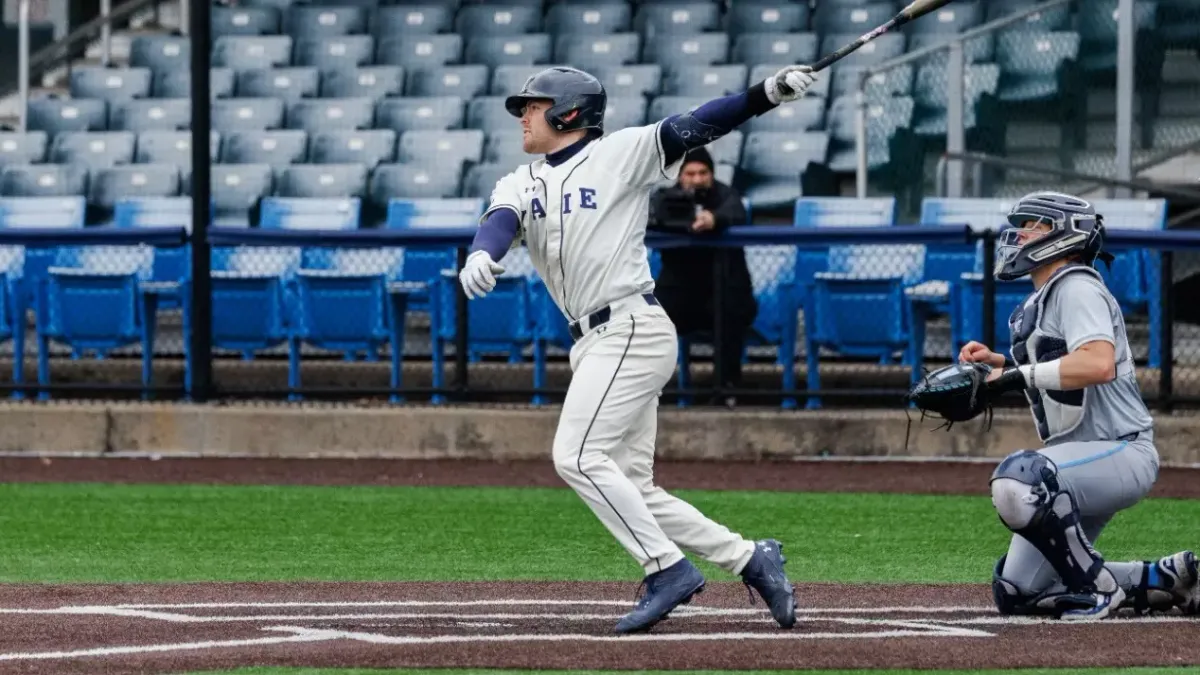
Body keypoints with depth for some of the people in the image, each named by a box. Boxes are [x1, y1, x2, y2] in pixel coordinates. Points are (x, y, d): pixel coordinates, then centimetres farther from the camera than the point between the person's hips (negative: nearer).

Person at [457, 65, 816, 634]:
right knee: (631, 490, 5)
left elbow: (692, 128, -10)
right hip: (595, 343, 8)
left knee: (578, 456, -17)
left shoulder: (620, 155, 0)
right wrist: (481, 255, -30)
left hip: (632, 327, -8)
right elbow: (501, 222, -6)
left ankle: (668, 567, -13)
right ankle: (748, 559, 13)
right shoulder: (521, 184, 15)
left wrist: (768, 94, -24)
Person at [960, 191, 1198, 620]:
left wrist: (1019, 375, -25)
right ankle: (1161, 581, 14)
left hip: (1121, 452, -10)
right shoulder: (1041, 302, 18)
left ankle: (1097, 585, -20)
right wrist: (998, 363, 13)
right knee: (1015, 593, 7)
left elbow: (1098, 363, -29)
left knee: (1016, 480, -37)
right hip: (1082, 459, 10)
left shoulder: (1077, 288, -12)